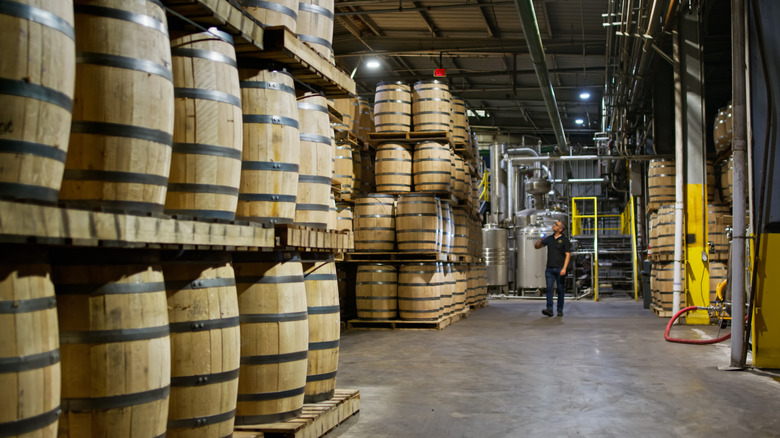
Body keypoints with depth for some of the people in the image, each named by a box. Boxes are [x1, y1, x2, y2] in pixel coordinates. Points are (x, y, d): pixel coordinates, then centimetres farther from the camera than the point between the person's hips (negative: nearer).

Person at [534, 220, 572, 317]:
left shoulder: (565, 240, -2)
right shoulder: (549, 239, 11)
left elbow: (568, 255, -7)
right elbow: (536, 246, 18)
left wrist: (564, 268, -17)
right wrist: (540, 240, -2)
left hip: (560, 269, -3)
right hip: (550, 268, 3)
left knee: (560, 290, 4)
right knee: (549, 289, -6)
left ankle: (560, 310, 11)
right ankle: (549, 309, -11)